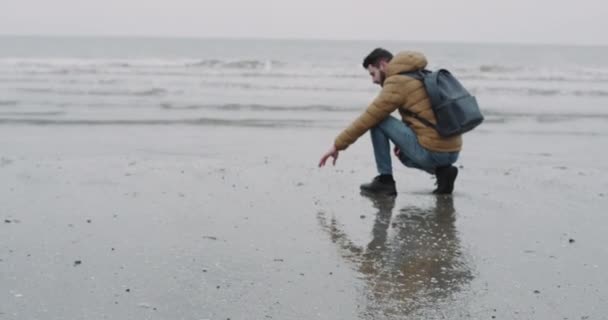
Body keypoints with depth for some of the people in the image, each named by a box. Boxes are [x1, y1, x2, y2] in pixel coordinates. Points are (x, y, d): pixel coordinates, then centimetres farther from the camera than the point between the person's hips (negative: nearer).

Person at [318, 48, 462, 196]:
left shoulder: (397, 82, -8)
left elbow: (366, 119, -8)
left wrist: (337, 145, -2)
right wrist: (403, 141, 19)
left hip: (432, 152, -9)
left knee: (377, 121, -2)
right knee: (404, 154, 37)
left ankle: (385, 181, 1)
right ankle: (442, 170, 11)